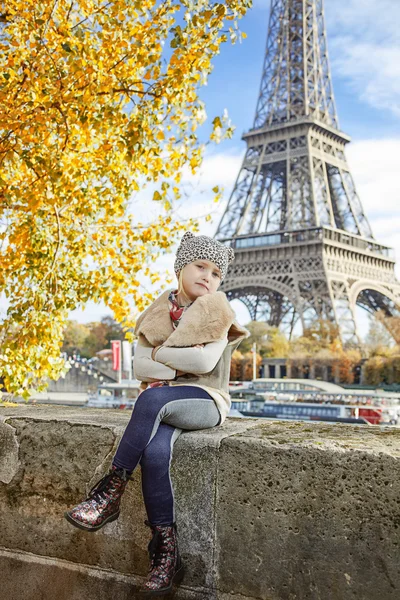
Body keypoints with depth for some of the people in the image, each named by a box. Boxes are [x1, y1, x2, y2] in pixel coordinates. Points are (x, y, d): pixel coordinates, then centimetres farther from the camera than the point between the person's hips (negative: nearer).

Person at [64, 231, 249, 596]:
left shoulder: (218, 313, 2)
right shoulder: (157, 313, 11)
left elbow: (205, 361, -13)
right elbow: (140, 367, 1)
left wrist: (159, 352, -4)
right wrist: (182, 366, -9)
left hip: (205, 401, -3)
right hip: (162, 405, 3)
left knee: (152, 398, -35)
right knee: (155, 451, -30)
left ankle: (111, 491, -24)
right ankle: (166, 552, -20)